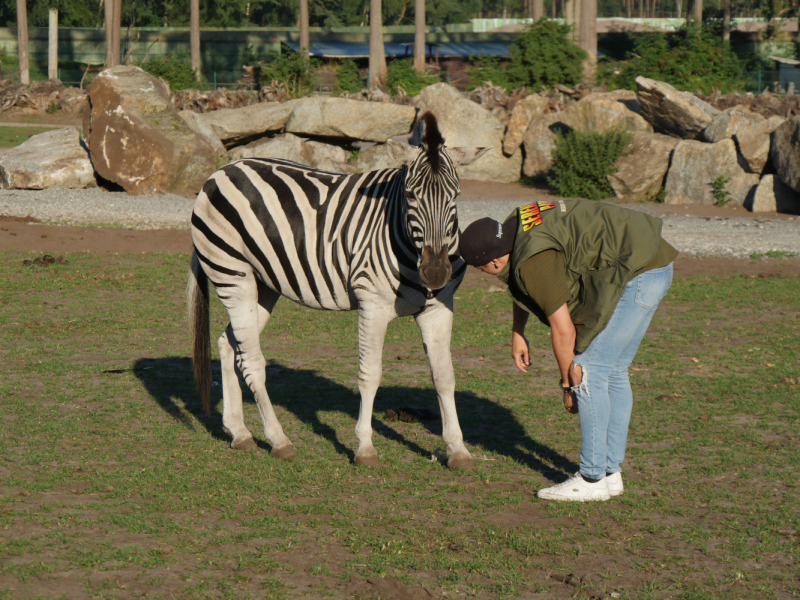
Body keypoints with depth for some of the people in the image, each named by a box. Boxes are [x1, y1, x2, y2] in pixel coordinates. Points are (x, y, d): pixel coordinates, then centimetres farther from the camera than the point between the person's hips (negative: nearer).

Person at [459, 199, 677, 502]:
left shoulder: (533, 261, -19)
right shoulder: (515, 226, 9)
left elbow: (563, 331, -15)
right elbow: (522, 286, 31)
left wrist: (568, 383, -2)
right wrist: (517, 333, 29)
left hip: (637, 273, -10)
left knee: (588, 371, -7)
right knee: (613, 370, 14)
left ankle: (592, 479, -3)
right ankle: (611, 472, 19)